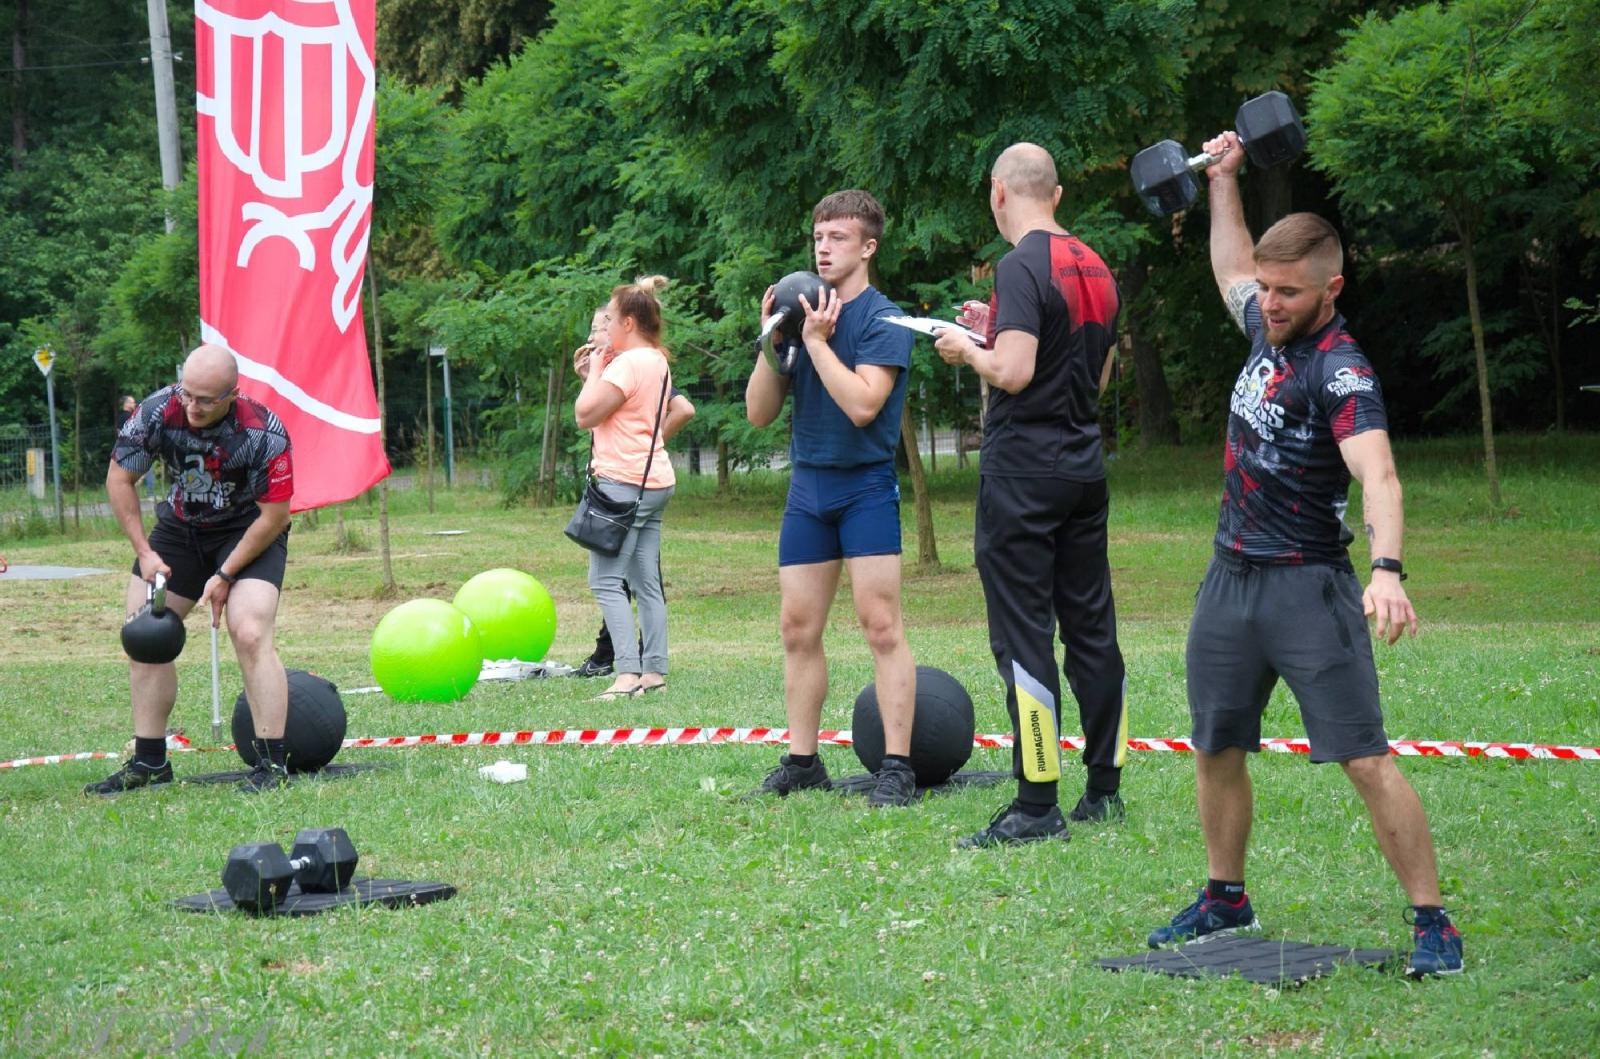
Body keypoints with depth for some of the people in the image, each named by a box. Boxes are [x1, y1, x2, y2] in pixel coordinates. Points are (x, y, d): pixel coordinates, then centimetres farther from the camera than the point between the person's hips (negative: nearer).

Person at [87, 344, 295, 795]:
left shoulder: (264, 433, -30)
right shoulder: (158, 412, -22)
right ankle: (149, 762, 11)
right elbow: (120, 478, -8)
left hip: (250, 533, -4)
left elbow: (274, 514, -21)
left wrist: (226, 575, -21)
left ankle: (273, 764, -15)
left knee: (250, 635, -22)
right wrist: (144, 552, -11)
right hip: (180, 526, 4)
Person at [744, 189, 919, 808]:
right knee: (798, 629, 6)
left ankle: (897, 767, -7)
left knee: (881, 626, -9)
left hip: (866, 486, -6)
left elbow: (862, 403, -21)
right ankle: (801, 763, 15)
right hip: (807, 486, 6)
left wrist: (817, 342, -16)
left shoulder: (882, 319, -7)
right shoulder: (801, 313, 9)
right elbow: (758, 413, 6)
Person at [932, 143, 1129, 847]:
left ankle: (1036, 807, -5)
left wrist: (967, 349, -4)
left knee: (1023, 637, -5)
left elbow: (1014, 372, -24)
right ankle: (1104, 790, 17)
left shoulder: (1022, 266, -14)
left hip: (1023, 473, -8)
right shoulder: (1095, 267, 12)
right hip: (1085, 467, 8)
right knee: (1092, 629, 12)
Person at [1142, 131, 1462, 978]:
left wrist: (1387, 569, -50)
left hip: (1308, 589, -8)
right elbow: (1232, 268, 32)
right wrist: (1223, 180, 33)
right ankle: (1225, 901, 32)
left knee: (1367, 761, -12)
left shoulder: (1340, 370, -19)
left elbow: (1377, 474, -34)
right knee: (1215, 751, 15)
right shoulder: (1265, 329, 6)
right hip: (1230, 580, 8)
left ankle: (1432, 923, -7)